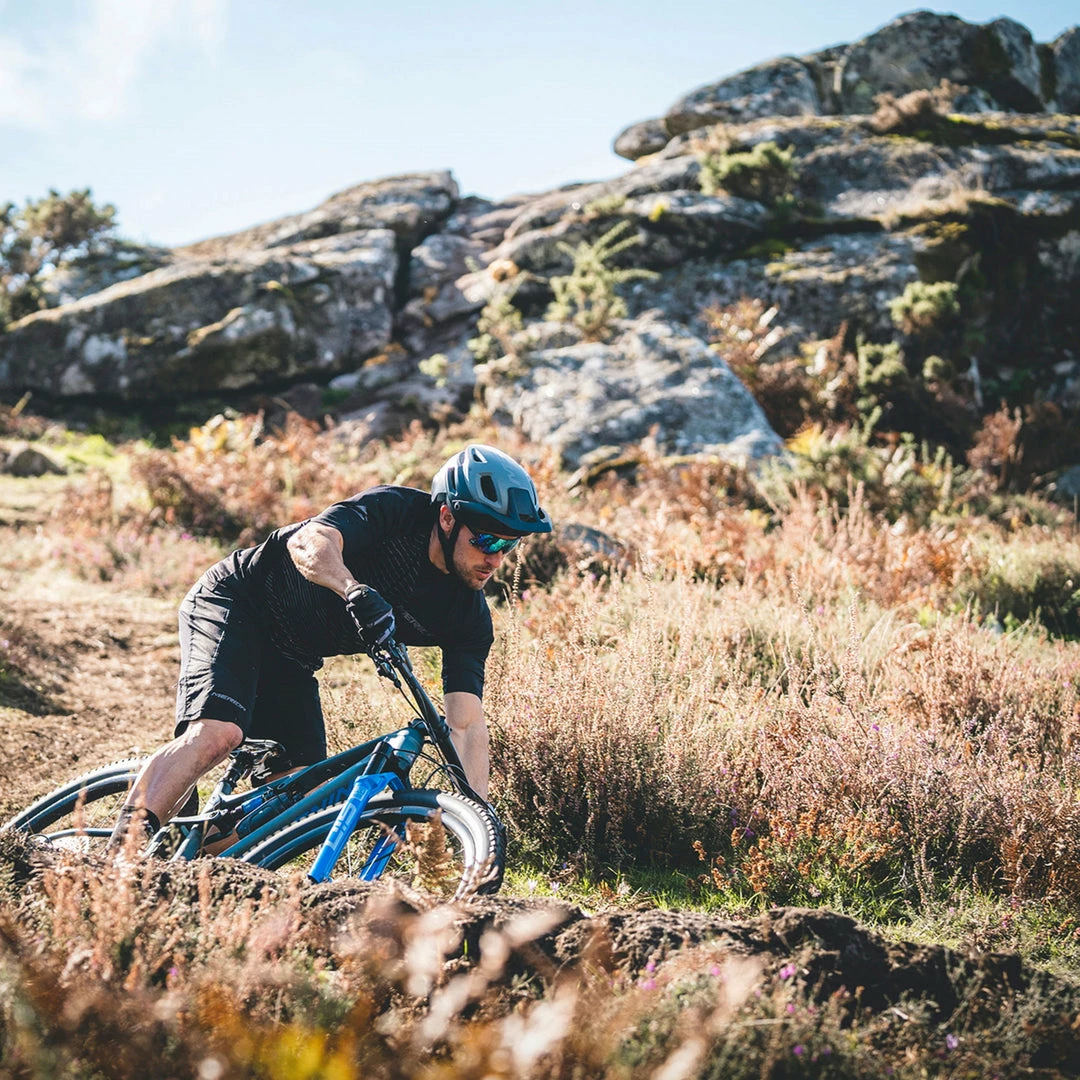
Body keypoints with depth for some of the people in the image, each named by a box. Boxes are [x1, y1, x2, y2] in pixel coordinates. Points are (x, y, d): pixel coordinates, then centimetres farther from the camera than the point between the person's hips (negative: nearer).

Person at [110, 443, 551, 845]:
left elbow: (467, 722, -13)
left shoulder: (468, 618, -8)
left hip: (291, 661, 7)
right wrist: (356, 592, -59)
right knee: (218, 734, -29)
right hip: (232, 602, -7)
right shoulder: (396, 511, -22)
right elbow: (308, 542, -39)